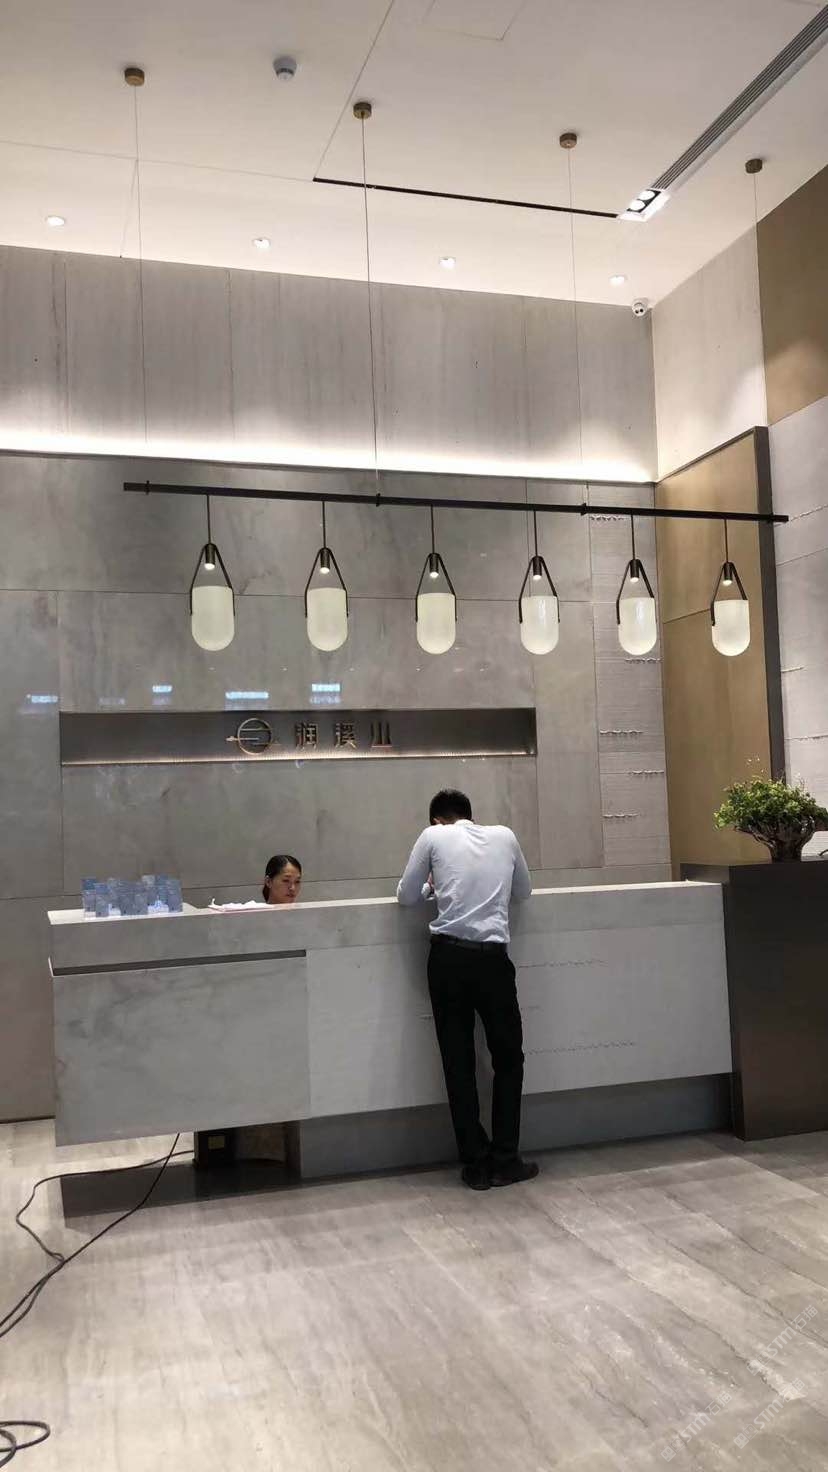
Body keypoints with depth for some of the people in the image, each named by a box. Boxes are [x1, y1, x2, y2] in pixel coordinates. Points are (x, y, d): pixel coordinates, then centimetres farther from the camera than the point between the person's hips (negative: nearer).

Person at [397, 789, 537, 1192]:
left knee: (459, 1063, 9)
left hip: (447, 957, 0)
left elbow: (406, 897, 12)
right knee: (508, 1059, 15)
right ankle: (504, 1161, 16)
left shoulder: (433, 837, 8)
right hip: (492, 958, 0)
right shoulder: (504, 836, 13)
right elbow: (523, 891, 25)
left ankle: (476, 1164, 14)